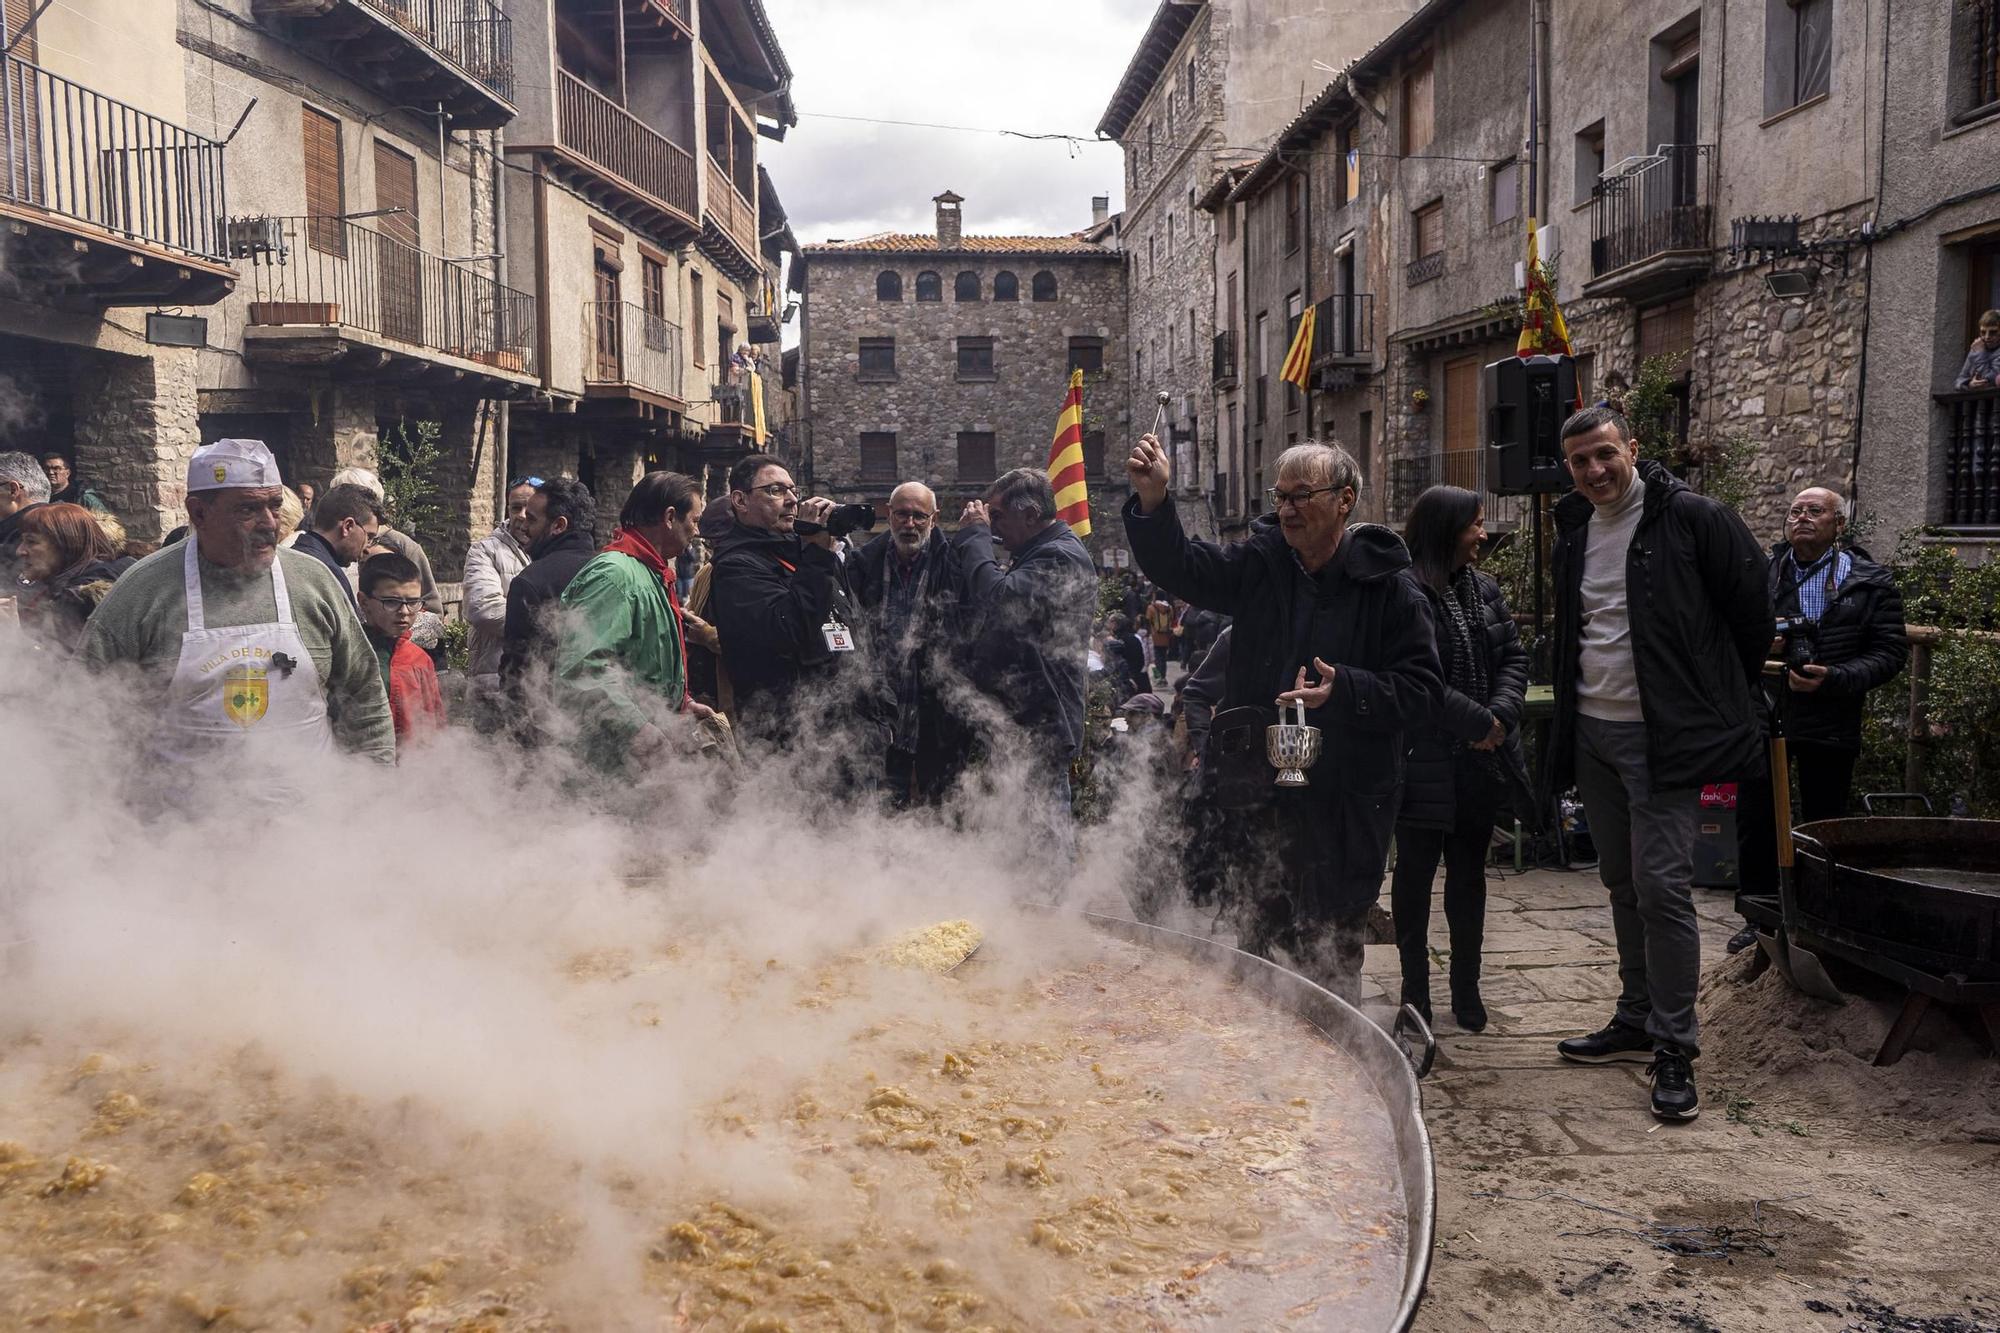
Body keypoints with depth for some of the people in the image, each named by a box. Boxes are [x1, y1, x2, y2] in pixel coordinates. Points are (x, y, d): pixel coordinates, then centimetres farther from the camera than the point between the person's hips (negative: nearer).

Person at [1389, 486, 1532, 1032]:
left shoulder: (1483, 589, 10)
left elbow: (1514, 657, 7)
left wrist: (1501, 715, -10)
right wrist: (1476, 722, -17)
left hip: (1482, 760, 7)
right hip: (1426, 762, -7)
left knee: (1469, 873, 14)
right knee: (1415, 873, 6)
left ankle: (1466, 987, 26)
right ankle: (1415, 990, 18)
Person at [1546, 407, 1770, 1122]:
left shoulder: (1693, 519, -11)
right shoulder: (1574, 528, 10)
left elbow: (1751, 611, -4)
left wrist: (1718, 698, 3)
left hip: (1662, 737, -7)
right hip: (1591, 732, 7)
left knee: (1661, 886, -10)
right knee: (1622, 883, 15)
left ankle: (1675, 1050, -1)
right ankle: (1635, 1021, 27)